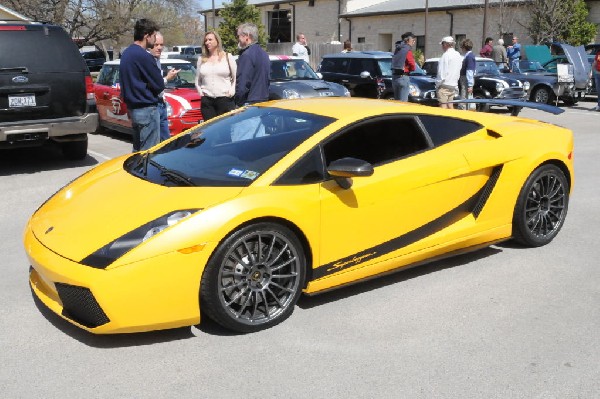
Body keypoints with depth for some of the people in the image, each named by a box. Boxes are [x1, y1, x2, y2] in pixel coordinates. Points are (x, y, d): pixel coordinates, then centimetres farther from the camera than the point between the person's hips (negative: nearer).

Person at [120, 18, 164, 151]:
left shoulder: (126, 53, 12)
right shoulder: (144, 56, -17)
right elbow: (159, 85, -13)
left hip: (132, 106, 10)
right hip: (146, 108, -10)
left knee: (138, 148, 18)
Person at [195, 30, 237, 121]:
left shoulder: (228, 57, 6)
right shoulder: (201, 59, 14)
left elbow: (236, 78, 5)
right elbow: (197, 80, 21)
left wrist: (232, 91, -7)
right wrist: (200, 91, 6)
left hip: (225, 99, -3)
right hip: (206, 101, 3)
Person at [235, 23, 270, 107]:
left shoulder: (246, 55, -15)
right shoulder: (264, 53, 14)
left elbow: (242, 85, -18)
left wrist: (238, 103, -10)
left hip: (250, 103, -9)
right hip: (264, 101, 9)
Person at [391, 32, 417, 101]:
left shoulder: (398, 49, 12)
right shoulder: (407, 50, -12)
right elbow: (413, 67, -11)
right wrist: (407, 69, 8)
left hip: (394, 77, 9)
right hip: (403, 77, -8)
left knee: (396, 101, 15)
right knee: (403, 102, -6)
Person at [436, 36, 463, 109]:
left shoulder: (446, 55, -14)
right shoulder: (458, 56, 13)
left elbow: (441, 73, -16)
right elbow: (459, 73, 14)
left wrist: (438, 84, -8)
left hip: (444, 85, -9)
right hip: (453, 86, 9)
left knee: (443, 106, -7)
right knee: (450, 105, 14)